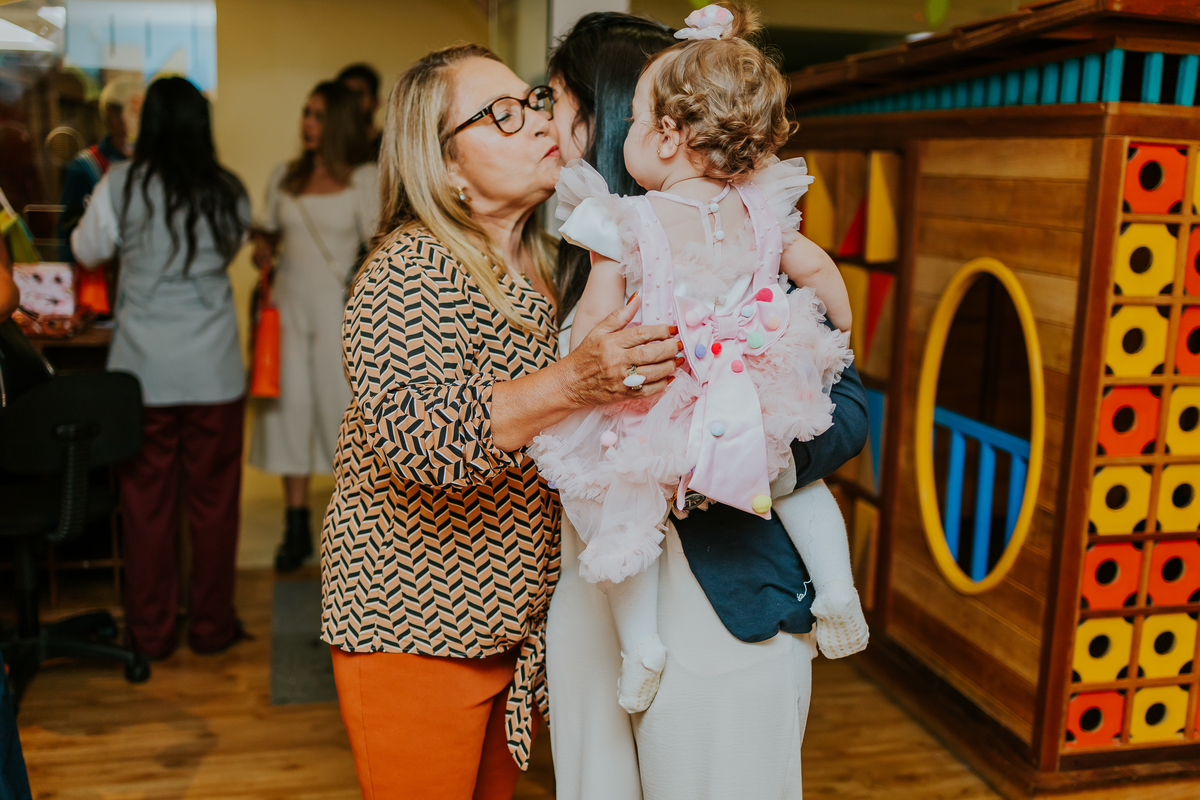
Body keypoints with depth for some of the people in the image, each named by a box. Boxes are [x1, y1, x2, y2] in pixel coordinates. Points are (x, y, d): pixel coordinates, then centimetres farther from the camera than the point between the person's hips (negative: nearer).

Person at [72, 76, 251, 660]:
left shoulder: (120, 186, -6)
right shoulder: (228, 191, -2)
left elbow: (88, 251, 10)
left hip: (143, 370, 0)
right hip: (214, 370, 1)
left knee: (146, 501, 10)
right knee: (213, 498, 10)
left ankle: (151, 632, 20)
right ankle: (212, 625, 21)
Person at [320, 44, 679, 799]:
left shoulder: (546, 268, 6)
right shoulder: (412, 272, -18)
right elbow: (419, 438, -32)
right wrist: (573, 382, -43)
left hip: (516, 625, 8)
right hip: (417, 635, -7)